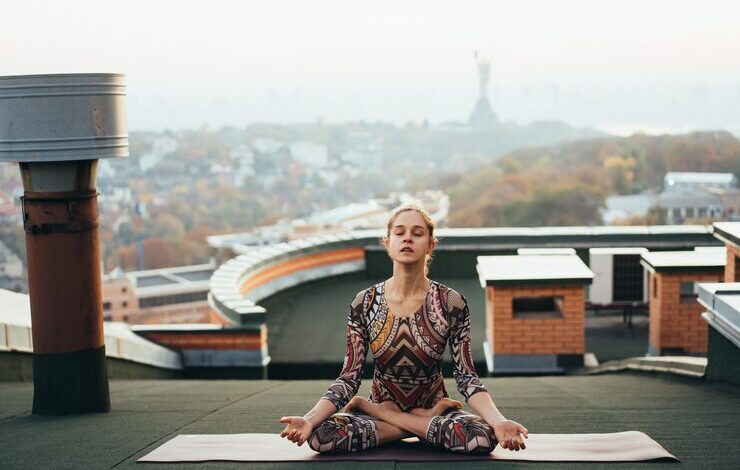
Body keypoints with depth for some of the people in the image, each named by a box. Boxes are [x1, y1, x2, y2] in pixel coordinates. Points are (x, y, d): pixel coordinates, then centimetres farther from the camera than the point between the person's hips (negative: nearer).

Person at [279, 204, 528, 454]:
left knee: (483, 437, -35)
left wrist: (499, 421, -29)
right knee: (320, 434, -31)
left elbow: (466, 377, -10)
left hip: (435, 406, -1)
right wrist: (310, 419, -26)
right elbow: (349, 378, -8)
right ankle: (427, 424, -13)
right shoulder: (364, 304, -6)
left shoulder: (452, 303, -8)